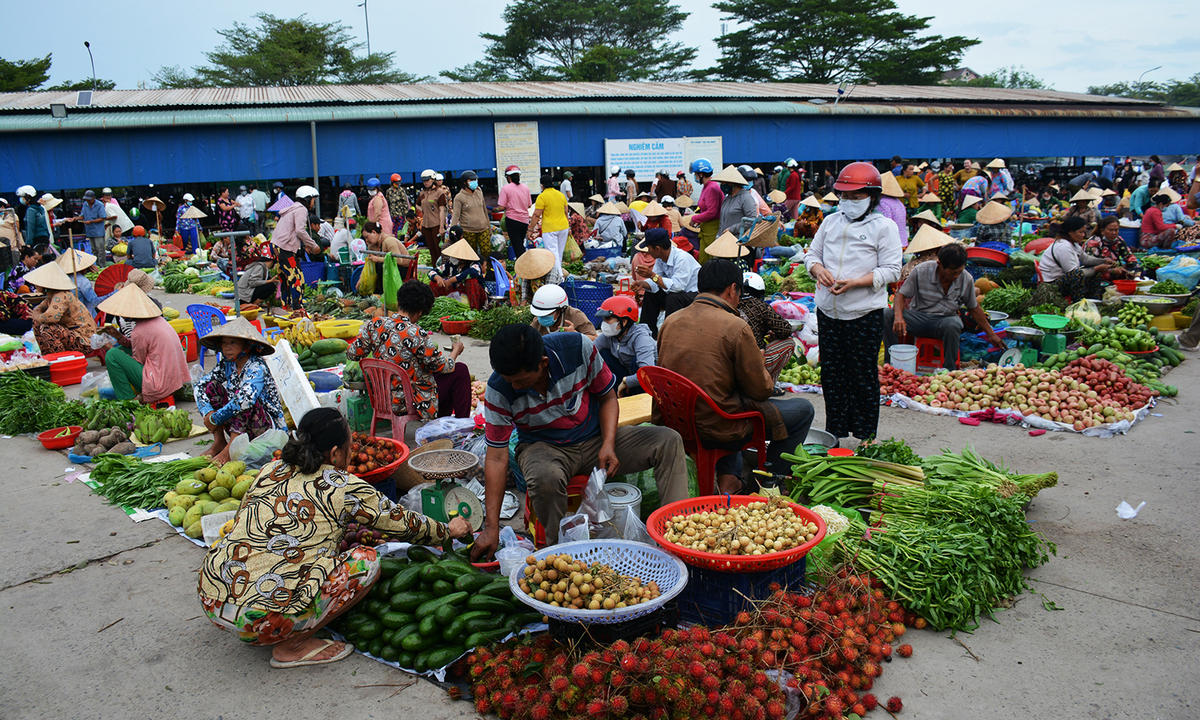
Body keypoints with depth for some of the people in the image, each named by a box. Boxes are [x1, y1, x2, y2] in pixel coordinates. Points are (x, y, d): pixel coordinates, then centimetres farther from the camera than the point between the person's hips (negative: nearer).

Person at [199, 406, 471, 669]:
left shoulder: (271, 470, 13)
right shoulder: (343, 487, -4)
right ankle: (291, 646, 2)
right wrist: (448, 530, 27)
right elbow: (402, 523, 8)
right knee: (367, 561, 1)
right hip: (258, 618, -8)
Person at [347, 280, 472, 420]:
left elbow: (352, 353, 1)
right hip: (411, 403, -7)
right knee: (460, 370, 8)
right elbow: (444, 366, -14)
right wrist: (456, 350, 8)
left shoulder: (375, 324, -8)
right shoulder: (416, 335, -24)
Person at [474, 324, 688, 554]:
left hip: (595, 438, 2)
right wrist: (491, 527, -16)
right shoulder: (498, 390, -20)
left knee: (669, 441, -16)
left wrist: (608, 445, -18)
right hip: (544, 447, -2)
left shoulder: (578, 348, -20)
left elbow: (608, 397, -3)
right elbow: (497, 457, -15)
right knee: (546, 477, -39)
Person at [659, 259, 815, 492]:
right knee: (803, 409, 10)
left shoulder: (670, 321, 2)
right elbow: (762, 390, -9)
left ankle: (728, 479, 25)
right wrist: (759, 363, 13)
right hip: (718, 430, -7)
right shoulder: (735, 327, -16)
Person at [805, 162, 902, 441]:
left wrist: (855, 282, -21)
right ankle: (834, 432, 23)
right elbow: (812, 254, 17)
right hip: (828, 312, 5)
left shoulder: (884, 227, -2)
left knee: (863, 376, 2)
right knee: (831, 373, 10)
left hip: (864, 314, -5)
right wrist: (818, 269, -7)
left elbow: (891, 270, -8)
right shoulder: (830, 222, 12)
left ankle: (865, 438, 13)